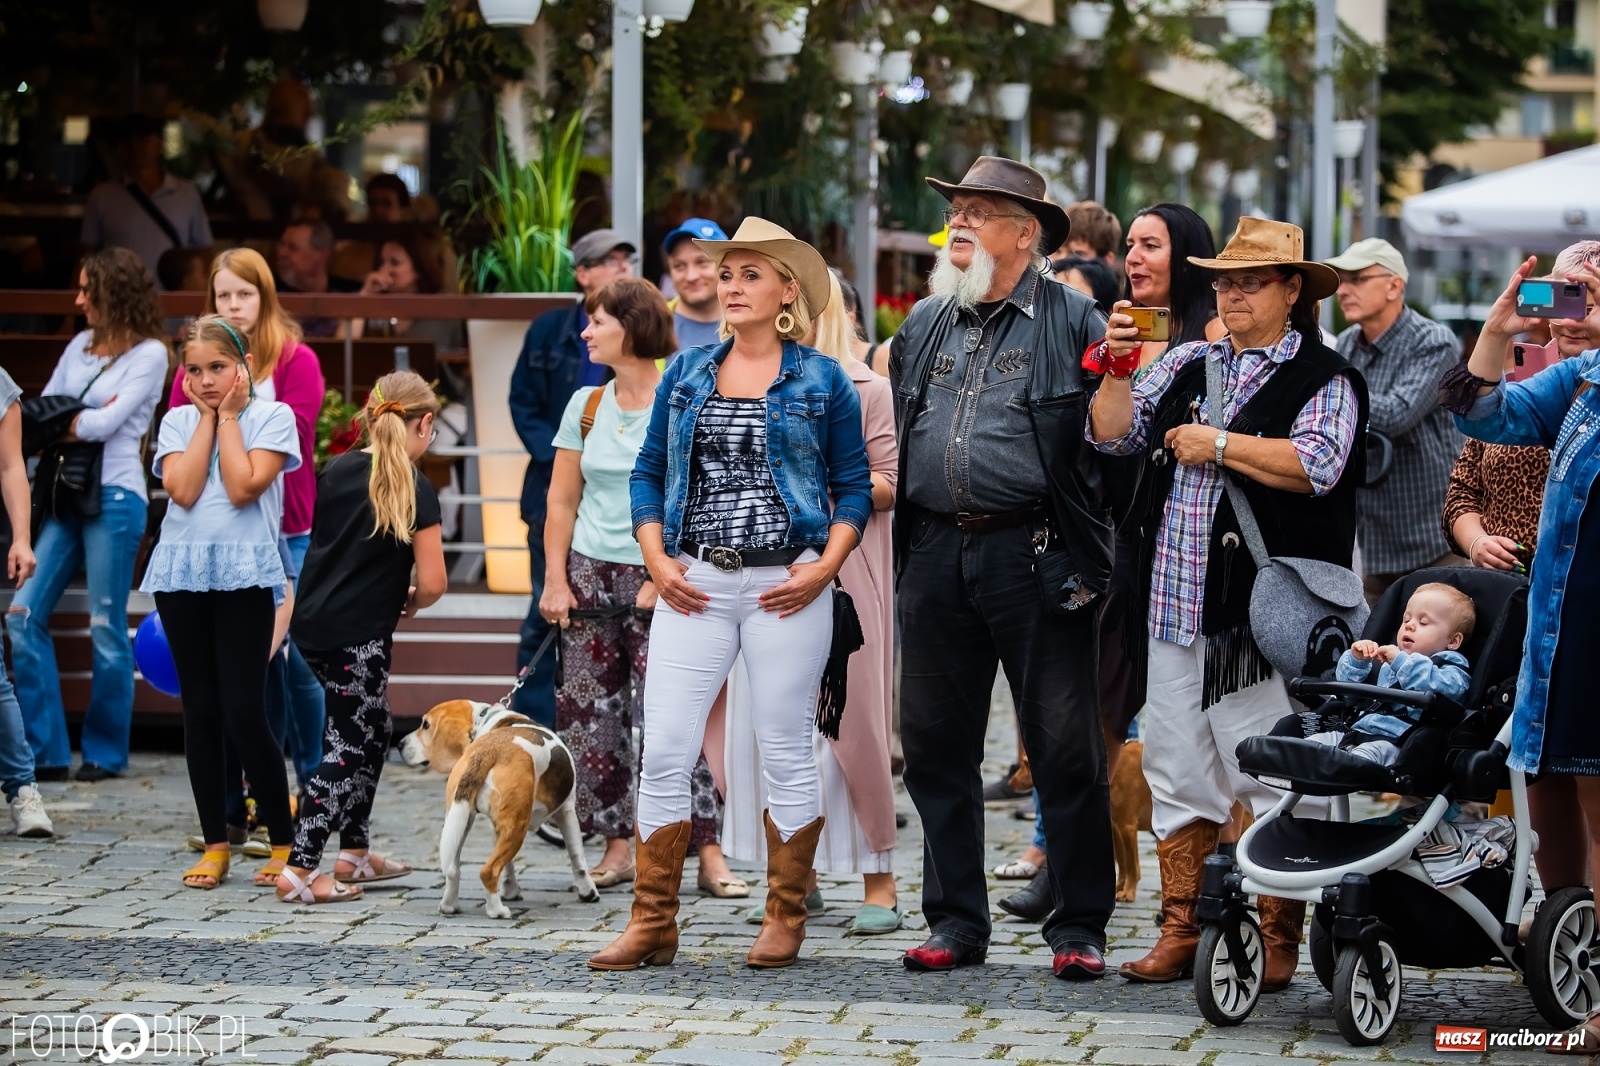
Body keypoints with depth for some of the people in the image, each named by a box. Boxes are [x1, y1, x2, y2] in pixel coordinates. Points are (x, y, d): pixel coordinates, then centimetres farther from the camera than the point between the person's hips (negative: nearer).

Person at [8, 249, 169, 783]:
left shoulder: (149, 353, -3)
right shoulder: (80, 346, 15)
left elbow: (106, 424, -11)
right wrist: (84, 419, -6)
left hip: (114, 497, -6)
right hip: (66, 493, 6)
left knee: (106, 628, -2)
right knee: (23, 614, -2)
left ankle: (106, 751, 11)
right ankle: (45, 750, 2)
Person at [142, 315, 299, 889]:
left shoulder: (272, 416, 1)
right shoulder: (177, 422, 10)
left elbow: (243, 487, -13)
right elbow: (183, 490, -7)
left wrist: (228, 415, -5)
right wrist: (207, 417, -2)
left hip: (244, 574, -4)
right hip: (183, 572, 4)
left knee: (244, 714, -9)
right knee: (200, 712, 7)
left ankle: (283, 843, 3)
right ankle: (215, 845, 13)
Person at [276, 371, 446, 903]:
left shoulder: (337, 470, 7)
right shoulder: (415, 489, -11)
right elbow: (432, 584, -13)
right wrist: (410, 601, 9)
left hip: (313, 622, 7)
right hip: (360, 635, -7)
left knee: (374, 729, 21)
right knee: (345, 747, -2)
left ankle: (354, 852, 27)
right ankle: (300, 870, -9)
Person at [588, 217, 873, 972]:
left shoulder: (823, 381, 4)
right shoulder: (685, 375, 12)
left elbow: (854, 486, 5)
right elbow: (649, 474, 14)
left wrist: (824, 567, -8)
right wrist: (656, 560, 1)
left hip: (786, 586, -3)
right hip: (696, 584, 3)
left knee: (785, 751, 1)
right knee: (664, 749, -4)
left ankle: (785, 919, 12)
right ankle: (653, 923, 2)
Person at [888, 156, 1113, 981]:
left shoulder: (1073, 319, 0)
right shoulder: (924, 323, 17)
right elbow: (895, 429, 27)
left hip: (1035, 558, -5)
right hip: (936, 556, 5)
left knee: (1065, 746, -2)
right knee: (935, 743, 7)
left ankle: (1078, 926, 6)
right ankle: (955, 920, 17)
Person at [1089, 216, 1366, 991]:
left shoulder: (1323, 378, -1)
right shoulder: (1187, 364, 17)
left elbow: (1315, 464, -16)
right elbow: (1112, 434, 17)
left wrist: (1215, 444, -11)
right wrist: (1118, 369, 1)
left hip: (1260, 610, -6)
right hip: (1176, 603, 6)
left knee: (1272, 782, -4)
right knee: (1177, 773, 10)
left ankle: (1276, 942, 4)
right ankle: (1183, 932, 18)